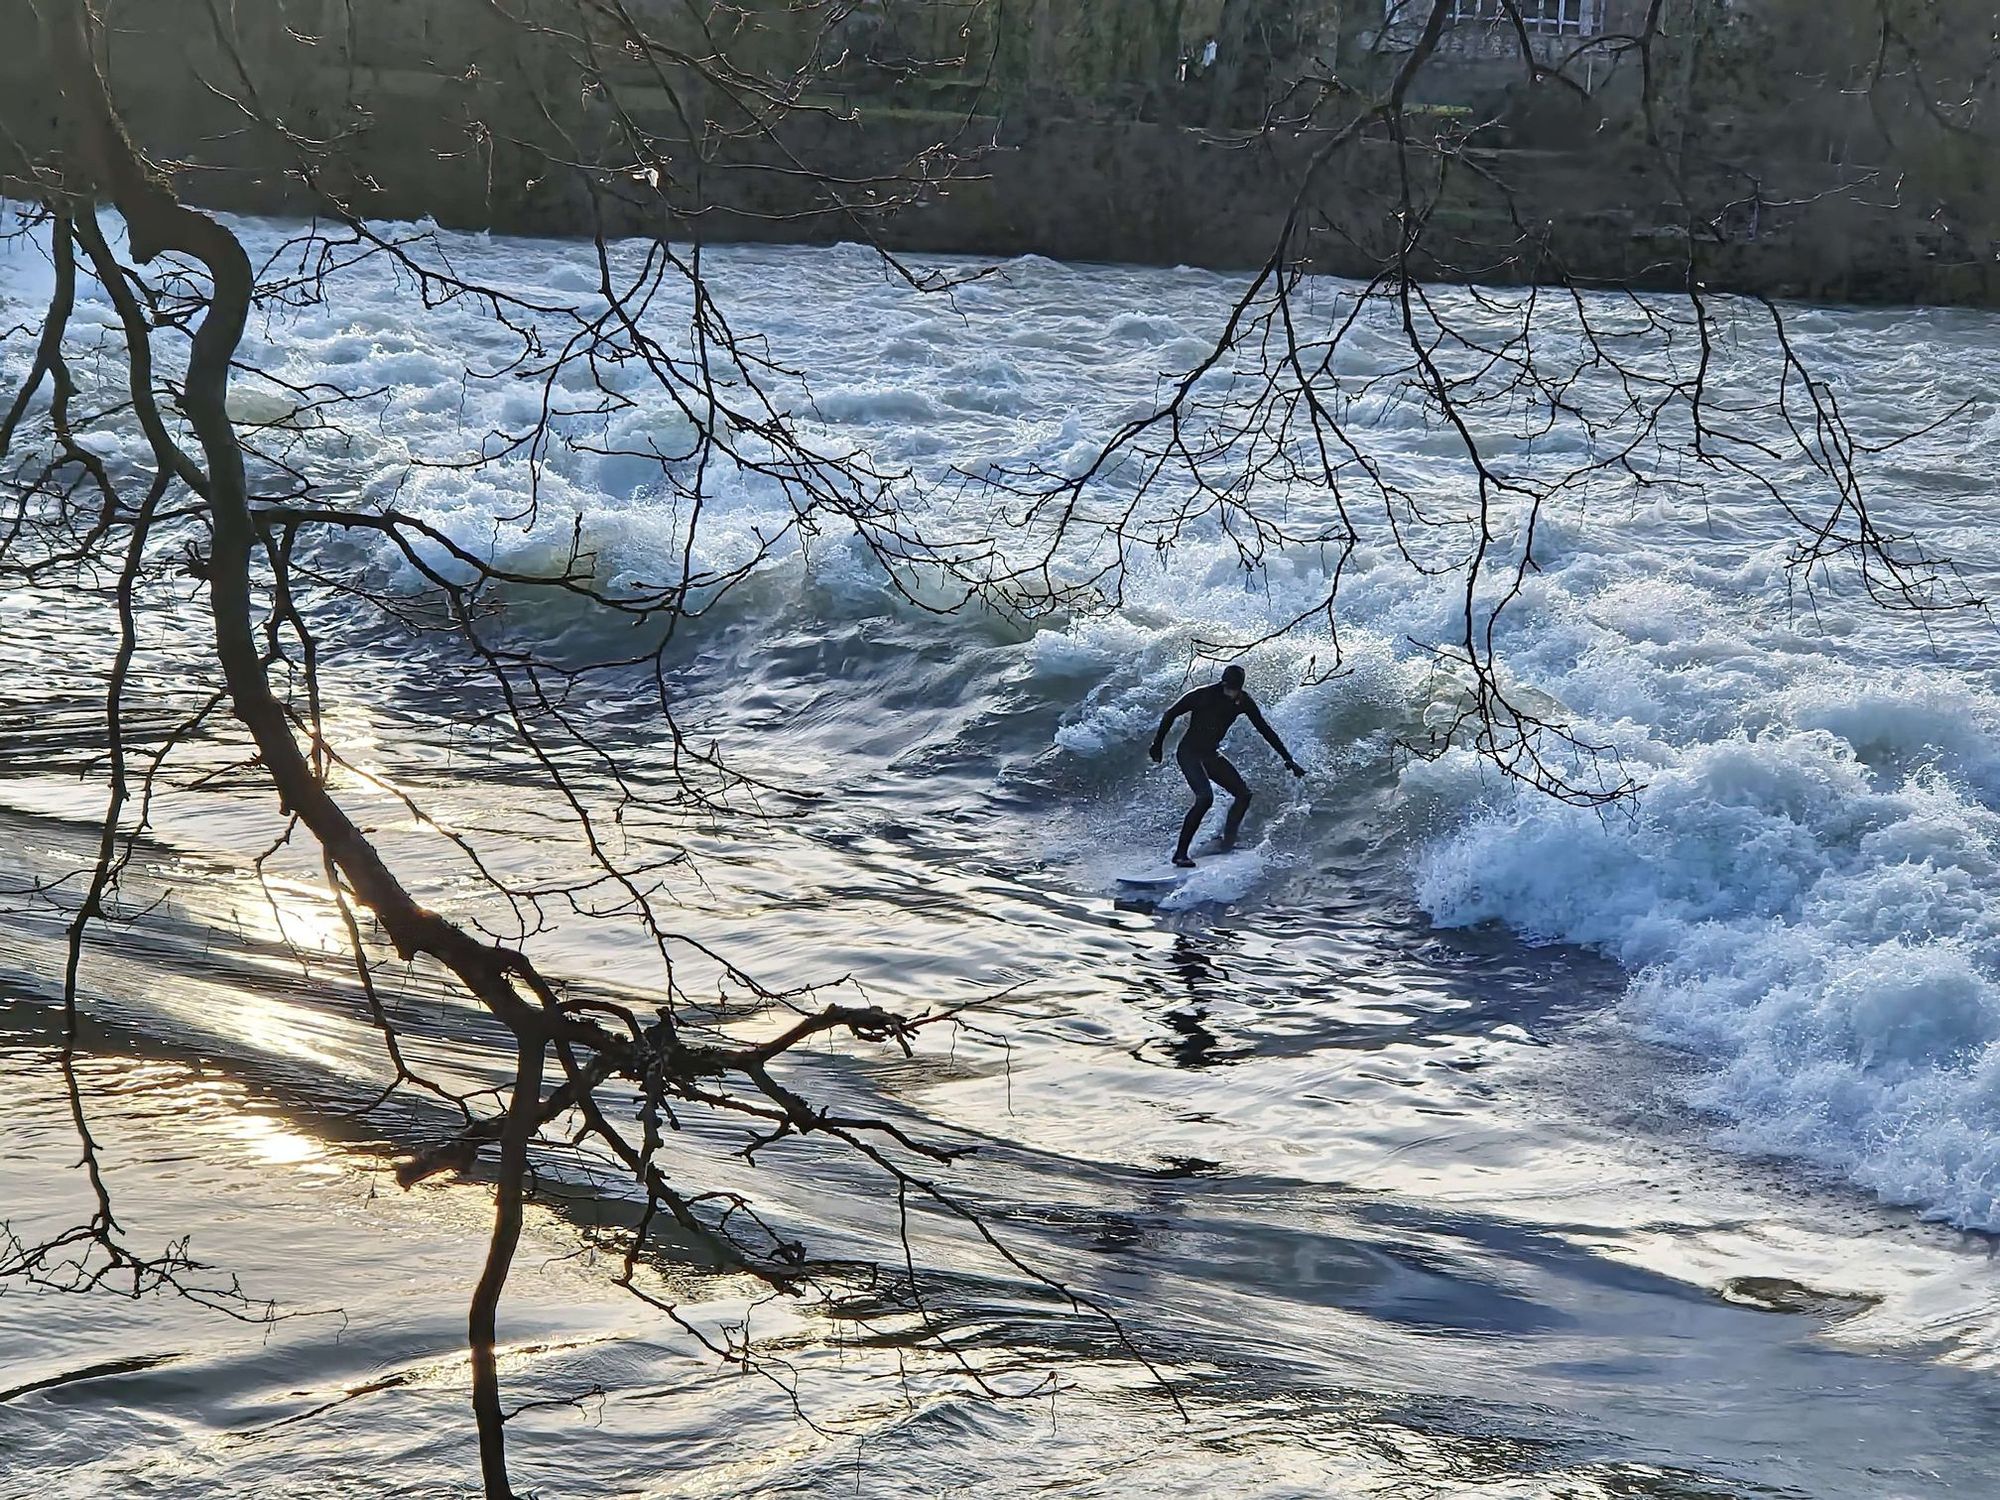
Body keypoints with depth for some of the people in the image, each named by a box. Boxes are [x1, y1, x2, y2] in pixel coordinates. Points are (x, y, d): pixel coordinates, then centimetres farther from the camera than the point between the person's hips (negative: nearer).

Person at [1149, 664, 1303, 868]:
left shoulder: (1244, 702, -6)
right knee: (1205, 797, -25)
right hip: (1189, 753, -6)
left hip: (1211, 755, 6)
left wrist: (1287, 759, 2)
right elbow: (1171, 715, -8)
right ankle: (1180, 853, -23)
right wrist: (1158, 745, -4)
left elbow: (1264, 730, 2)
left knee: (1243, 794, -4)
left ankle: (1227, 842, 12)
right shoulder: (1203, 695, -20)